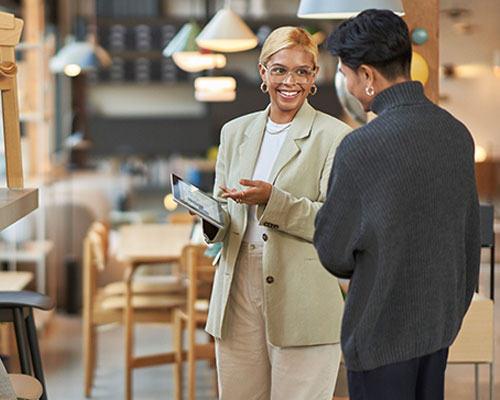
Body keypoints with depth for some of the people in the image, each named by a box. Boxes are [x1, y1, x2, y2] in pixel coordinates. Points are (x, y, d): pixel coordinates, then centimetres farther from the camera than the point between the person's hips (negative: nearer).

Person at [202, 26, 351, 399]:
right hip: (238, 297, 5)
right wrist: (211, 217, -4)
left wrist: (272, 200, -20)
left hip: (303, 308, -4)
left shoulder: (334, 137, -2)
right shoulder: (235, 132, 14)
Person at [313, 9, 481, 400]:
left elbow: (333, 253, -12)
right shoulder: (457, 133, 1)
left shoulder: (362, 147, -21)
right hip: (439, 323, 7)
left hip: (384, 330, -7)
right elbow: (469, 241, 9)